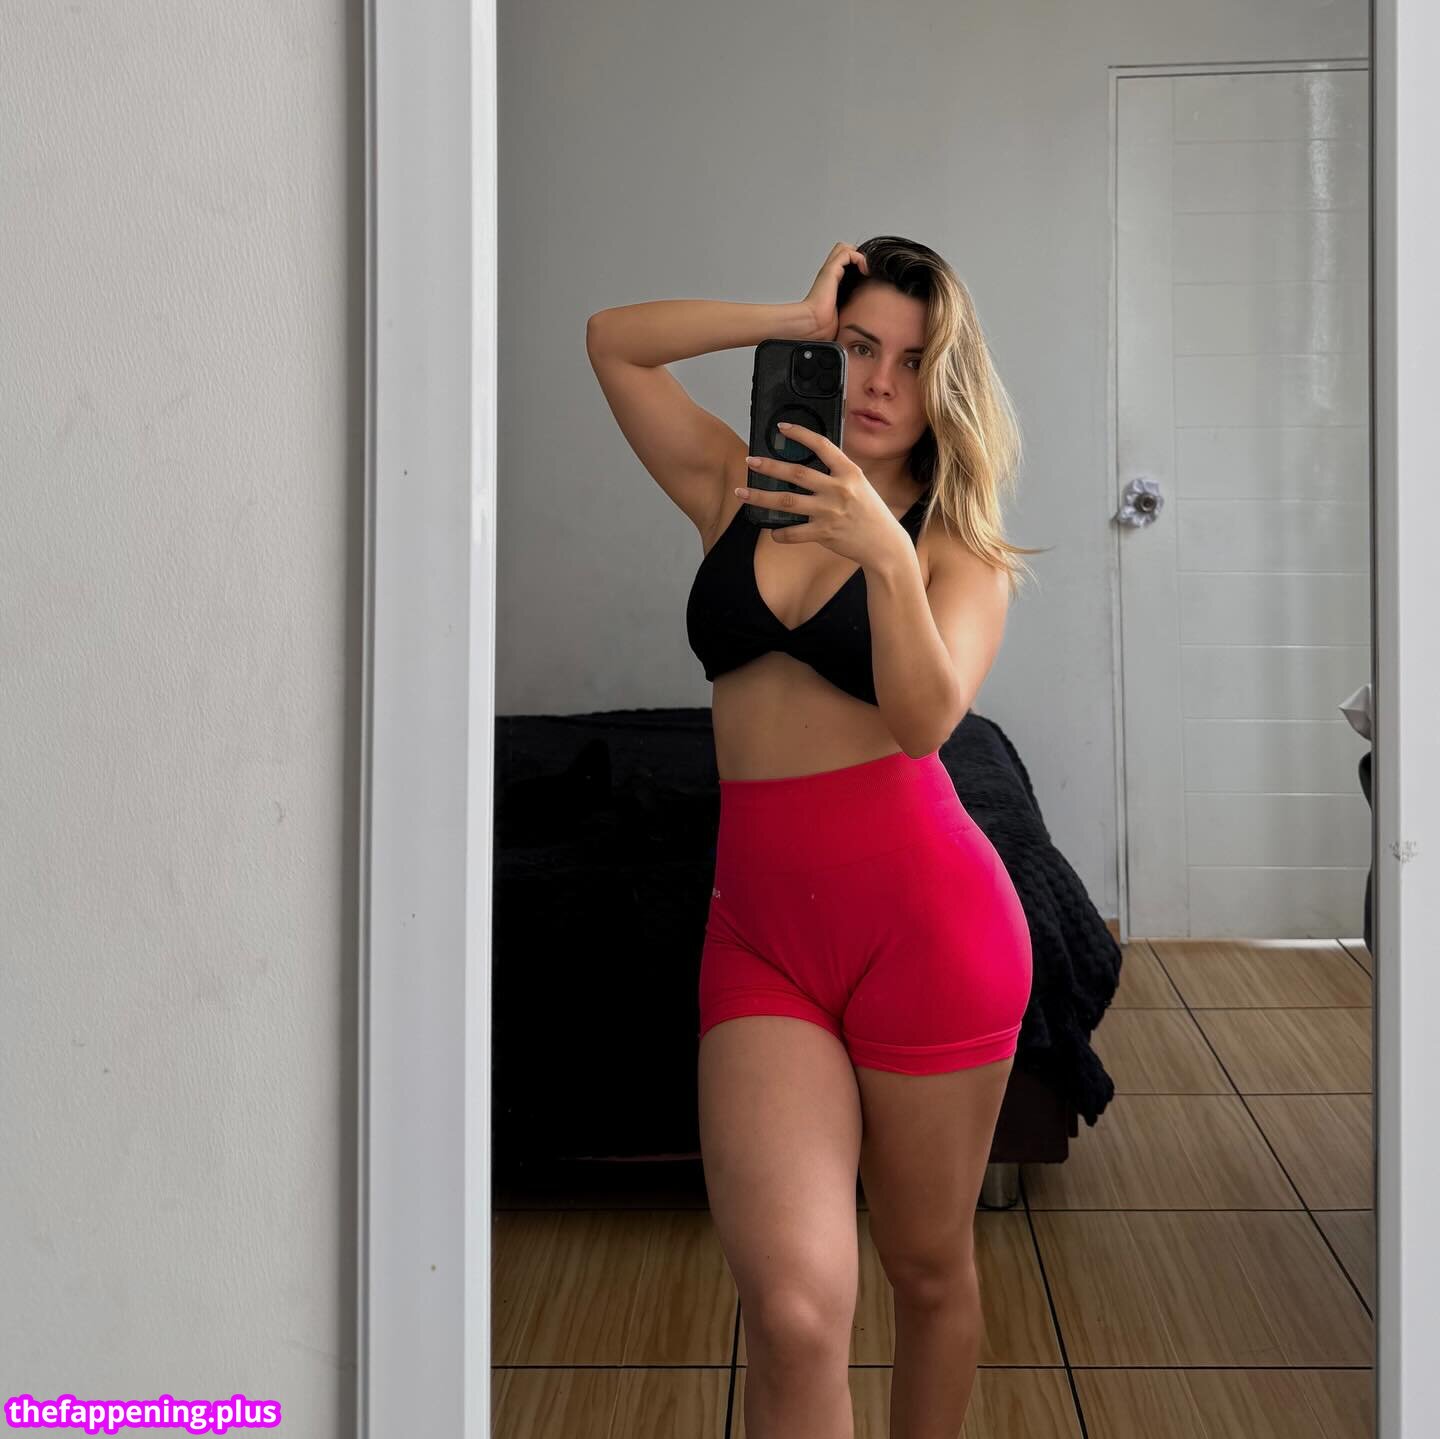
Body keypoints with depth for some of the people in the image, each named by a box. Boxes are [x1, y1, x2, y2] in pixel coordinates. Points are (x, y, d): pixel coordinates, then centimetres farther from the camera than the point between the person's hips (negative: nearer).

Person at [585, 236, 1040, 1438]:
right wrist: (795, 318, 1)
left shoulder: (959, 549, 4)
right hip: (759, 931, 1)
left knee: (929, 1269, 10)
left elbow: (925, 718, -14)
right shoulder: (742, 492, 12)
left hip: (922, 920, -1)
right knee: (796, 1303, -16)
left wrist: (886, 556, -29)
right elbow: (612, 340, 8)